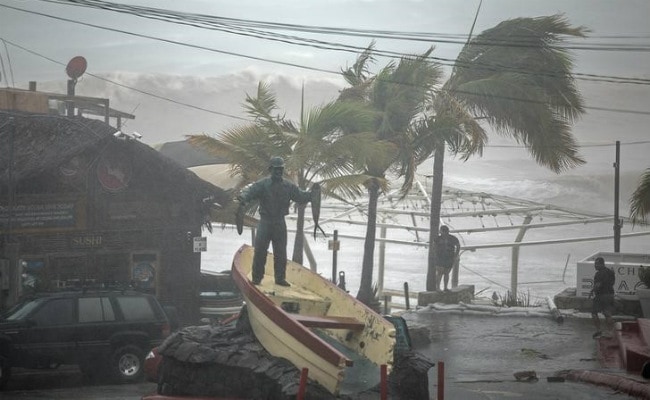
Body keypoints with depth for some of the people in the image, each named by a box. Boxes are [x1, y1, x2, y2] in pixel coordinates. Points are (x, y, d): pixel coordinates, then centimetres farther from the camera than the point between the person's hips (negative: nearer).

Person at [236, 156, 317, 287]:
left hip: (280, 223, 3)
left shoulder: (289, 186, 5)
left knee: (281, 253, 7)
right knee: (260, 251, -4)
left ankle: (280, 278, 16)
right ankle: (257, 278, 4)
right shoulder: (262, 184, -5)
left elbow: (301, 196, 5)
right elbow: (249, 191, -17)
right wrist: (243, 197, -39)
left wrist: (311, 192, -13)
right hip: (265, 221, -3)